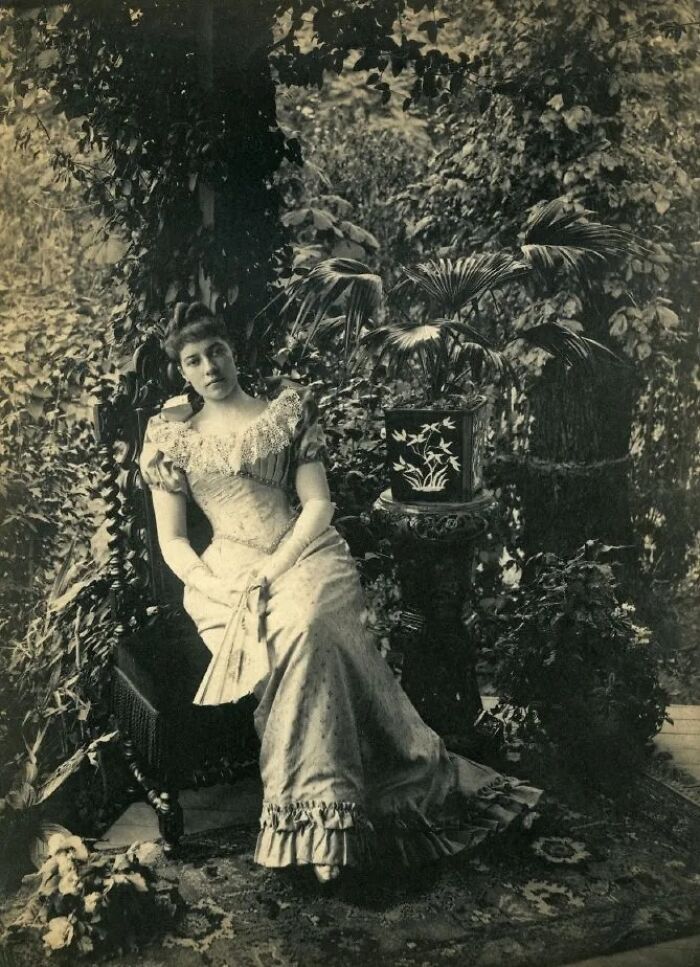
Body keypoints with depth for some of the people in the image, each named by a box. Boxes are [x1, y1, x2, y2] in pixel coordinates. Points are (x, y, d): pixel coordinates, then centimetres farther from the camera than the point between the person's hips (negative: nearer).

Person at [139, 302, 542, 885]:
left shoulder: (288, 411, 11)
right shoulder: (173, 436, 12)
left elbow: (318, 505, 2)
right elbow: (172, 541, 9)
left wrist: (269, 572, -13)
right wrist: (216, 588, -10)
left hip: (304, 558, 0)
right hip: (225, 576, 0)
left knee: (299, 625, -35)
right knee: (301, 637, -33)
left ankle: (312, 814, -30)